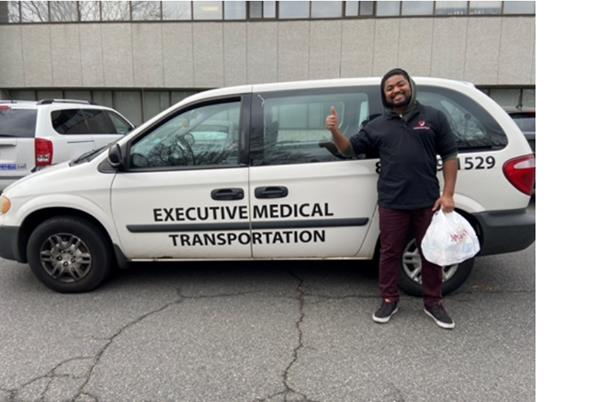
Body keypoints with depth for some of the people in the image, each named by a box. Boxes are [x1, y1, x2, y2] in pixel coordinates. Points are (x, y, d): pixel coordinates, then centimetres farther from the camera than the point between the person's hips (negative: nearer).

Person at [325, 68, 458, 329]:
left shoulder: (433, 117, 6)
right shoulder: (377, 126, 9)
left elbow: (449, 156, 5)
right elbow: (350, 149, 11)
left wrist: (448, 194, -4)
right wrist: (335, 132, -10)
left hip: (428, 202, 0)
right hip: (392, 204, 1)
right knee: (390, 253, 8)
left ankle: (433, 303, 27)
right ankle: (389, 300, 26)